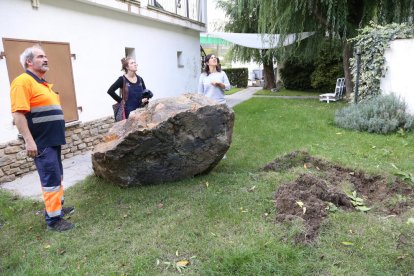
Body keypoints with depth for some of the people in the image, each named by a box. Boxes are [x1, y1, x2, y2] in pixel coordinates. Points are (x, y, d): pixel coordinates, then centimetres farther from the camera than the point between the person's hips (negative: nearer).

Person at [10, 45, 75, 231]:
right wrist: (29, 141, -24)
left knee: (57, 176, 18)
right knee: (51, 179, -5)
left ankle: (57, 206, 33)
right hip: (41, 142, -10)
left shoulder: (43, 83, 16)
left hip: (52, 139, 10)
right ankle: (53, 219, 5)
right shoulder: (23, 81, -13)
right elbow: (18, 114, -20)